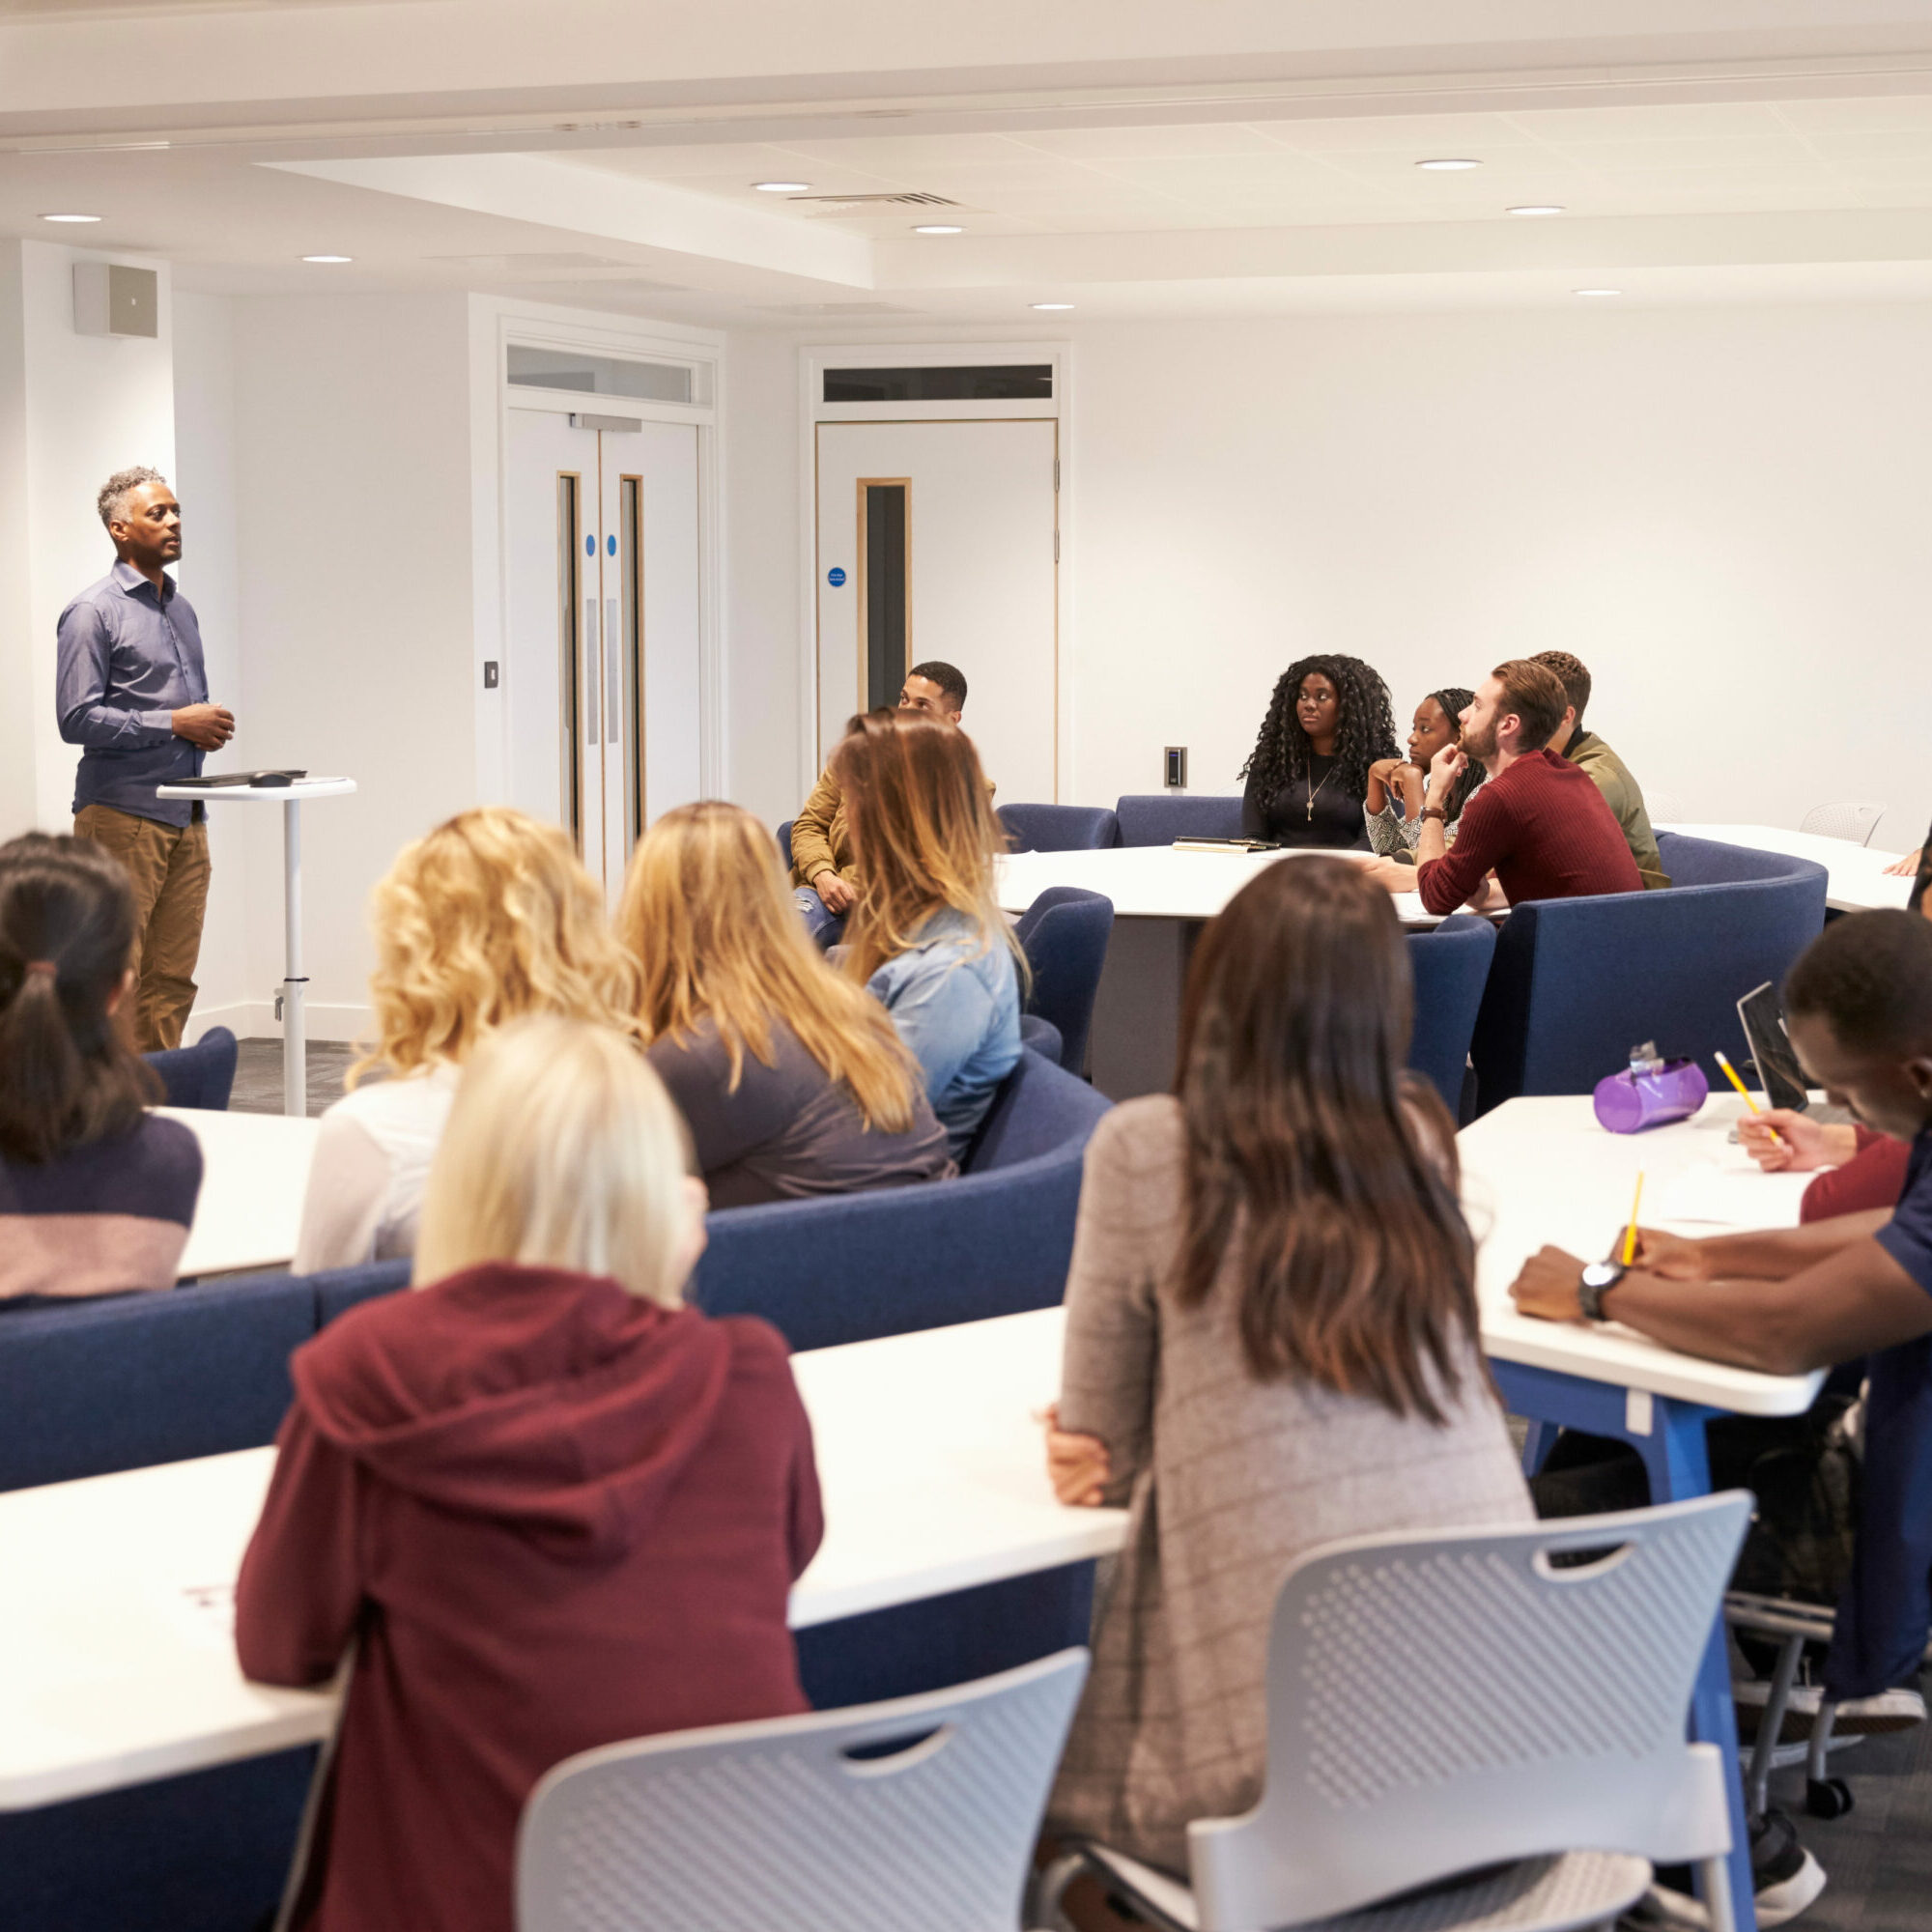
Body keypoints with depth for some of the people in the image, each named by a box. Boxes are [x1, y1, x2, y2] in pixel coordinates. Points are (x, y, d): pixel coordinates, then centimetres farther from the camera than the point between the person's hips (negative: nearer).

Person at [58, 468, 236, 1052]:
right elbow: (77, 719, -14)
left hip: (185, 813, 8)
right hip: (121, 814, -8)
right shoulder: (93, 612, -7)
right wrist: (175, 724, -14)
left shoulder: (182, 609, 18)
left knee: (172, 977, 7)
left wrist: (209, 724, 5)